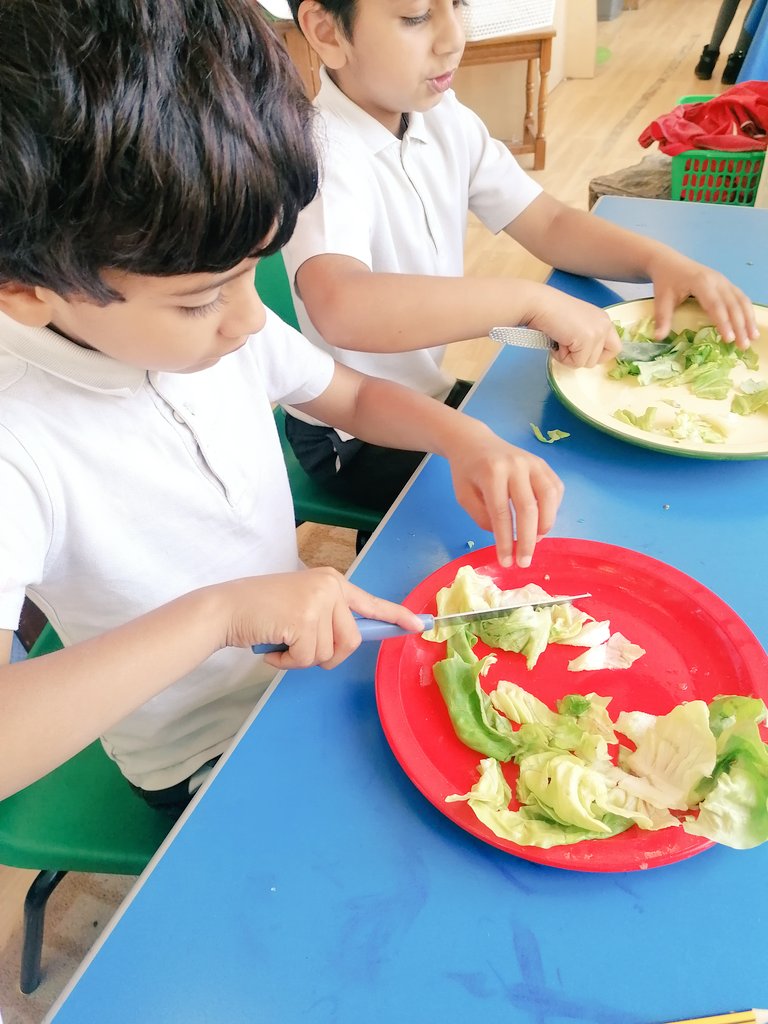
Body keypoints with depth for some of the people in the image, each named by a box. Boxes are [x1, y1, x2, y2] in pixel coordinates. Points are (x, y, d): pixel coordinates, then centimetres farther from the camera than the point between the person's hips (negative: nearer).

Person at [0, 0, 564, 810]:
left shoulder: (212, 322, -11)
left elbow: (354, 397, 3)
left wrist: (466, 438, -15)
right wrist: (219, 611, -40)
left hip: (310, 659, 5)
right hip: (208, 765, -4)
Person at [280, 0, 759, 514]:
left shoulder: (443, 118, -1)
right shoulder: (323, 157, -25)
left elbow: (549, 224, 1)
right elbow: (341, 308, -45)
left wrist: (659, 259, -15)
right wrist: (535, 301, -43)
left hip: (430, 392, 8)